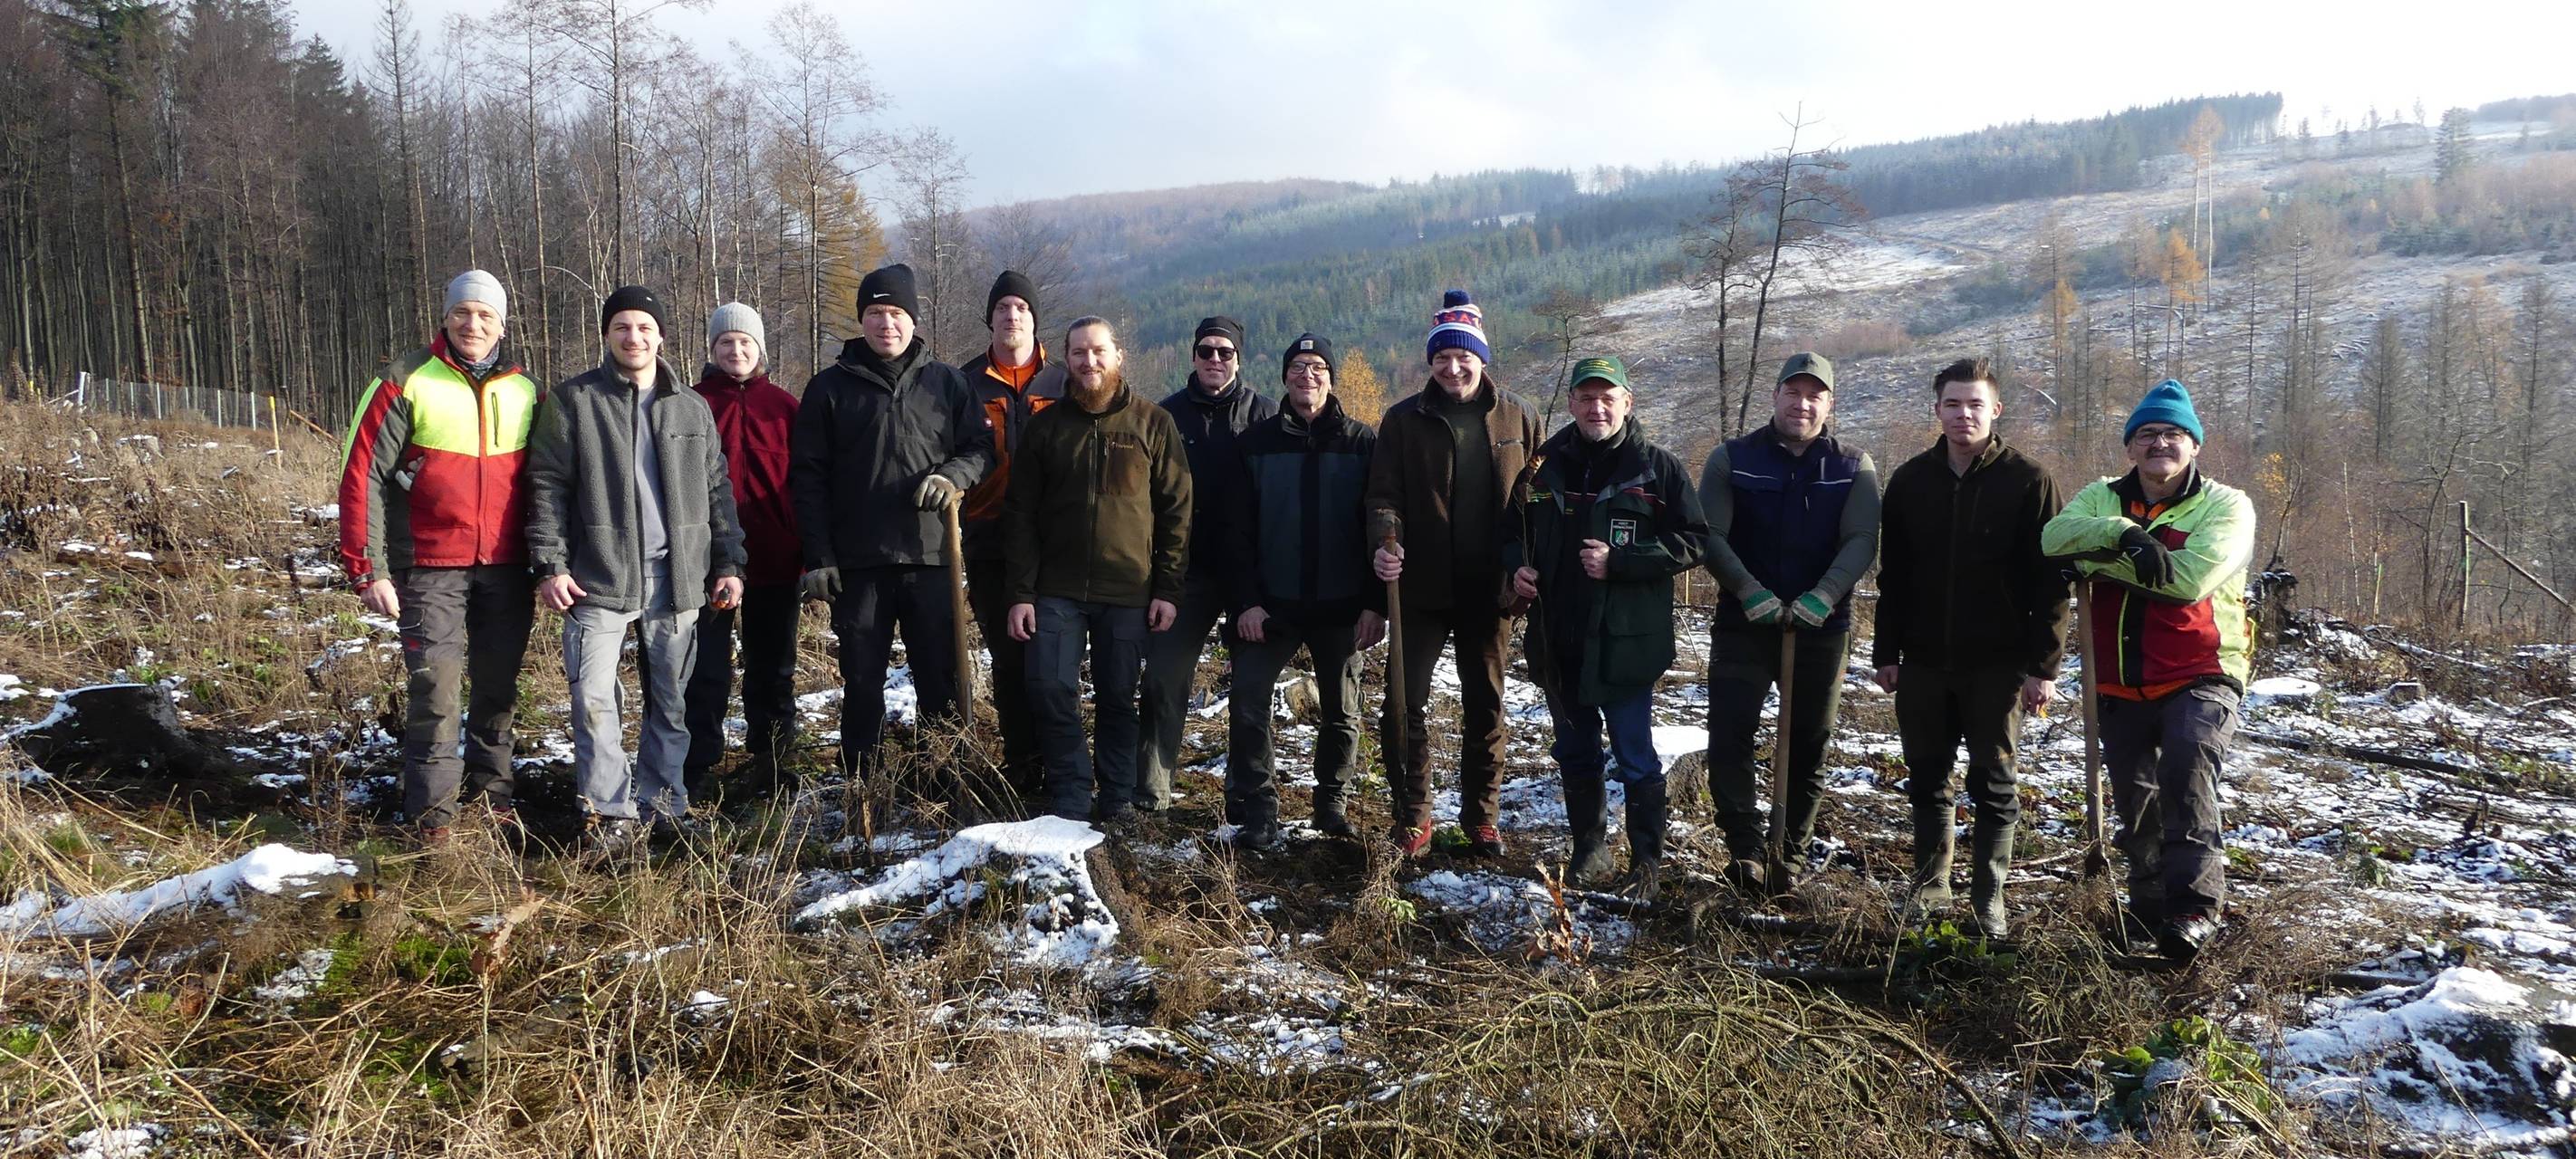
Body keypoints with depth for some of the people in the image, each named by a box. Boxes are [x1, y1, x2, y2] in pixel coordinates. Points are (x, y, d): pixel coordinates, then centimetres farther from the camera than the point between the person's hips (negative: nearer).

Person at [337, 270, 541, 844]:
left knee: (498, 685, 11)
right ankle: (433, 810, 5)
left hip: (507, 571, 4)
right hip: (431, 569, -3)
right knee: (436, 688, -6)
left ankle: (490, 789, 26)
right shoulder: (405, 384, -4)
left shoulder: (524, 392, 8)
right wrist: (367, 569, -10)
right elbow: (362, 477, -6)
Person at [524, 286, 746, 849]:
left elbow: (717, 490, 14)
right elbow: (547, 485, -2)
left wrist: (729, 562, 7)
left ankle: (660, 802, 21)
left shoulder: (692, 407, 12)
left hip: (676, 579, 3)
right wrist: (549, 564, -9)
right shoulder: (572, 400, 2)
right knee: (594, 698, -7)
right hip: (597, 578, -3)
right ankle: (611, 814, 1)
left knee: (670, 700, 9)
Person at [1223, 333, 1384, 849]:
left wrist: (1376, 602, -7)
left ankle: (1334, 803, 26)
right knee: (1248, 701, -7)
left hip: (1343, 607, 0)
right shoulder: (1258, 442, 2)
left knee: (1341, 711, 10)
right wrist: (1247, 600, -9)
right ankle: (1255, 809, 2)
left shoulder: (1362, 441, 1)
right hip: (1272, 605, 0)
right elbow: (1239, 529, 0)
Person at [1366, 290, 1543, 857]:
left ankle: (1480, 817, 25)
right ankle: (1412, 817, 14)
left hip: (1489, 591, 1)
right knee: (1404, 704, -2)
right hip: (1421, 589, -1)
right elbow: (1383, 494, -4)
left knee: (1485, 706, 11)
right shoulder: (1404, 419, 0)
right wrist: (1385, 543, -24)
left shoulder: (1518, 417, 3)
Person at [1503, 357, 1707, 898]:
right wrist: (1517, 567, -4)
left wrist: (1618, 562, -18)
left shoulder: (1658, 467, -4)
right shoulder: (1546, 464, 7)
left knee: (1635, 759, 1)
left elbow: (1693, 541, -8)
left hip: (1626, 643, -4)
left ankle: (1646, 863, 13)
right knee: (1575, 752, 15)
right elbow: (1512, 529, 18)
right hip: (1558, 640, 4)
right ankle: (1589, 848, 30)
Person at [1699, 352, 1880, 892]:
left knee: (1808, 750, 9)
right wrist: (1751, 592, -20)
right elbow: (1710, 536, -6)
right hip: (1742, 625, -1)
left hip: (1822, 629, 1)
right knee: (1728, 743, -7)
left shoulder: (1854, 466, 3)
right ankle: (1745, 850, 6)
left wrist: (1821, 598, -22)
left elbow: (1861, 541, -6)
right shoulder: (1731, 458, 1)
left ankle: (1791, 854, 22)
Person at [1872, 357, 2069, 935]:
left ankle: (1989, 898, 15)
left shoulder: (2027, 481, -5)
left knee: (1995, 785, 5)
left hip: (1998, 665, -3)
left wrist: (2044, 664, -12)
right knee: (1927, 782, 11)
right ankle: (1929, 887, 24)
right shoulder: (1910, 480, 6)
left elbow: (2049, 580, -7)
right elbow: (1892, 577, 10)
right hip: (1923, 663, 4)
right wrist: (1885, 652, 6)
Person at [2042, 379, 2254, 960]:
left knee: (2186, 765, -29)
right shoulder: (2102, 498, 8)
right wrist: (2123, 534, -31)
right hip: (2121, 683, 5)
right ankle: (2149, 901, 36)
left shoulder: (2226, 505, -4)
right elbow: (2056, 536, -14)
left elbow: (2190, 577, -23)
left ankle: (2193, 905, -24)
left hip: (2200, 675, -4)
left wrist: (2099, 559, -17)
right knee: (2134, 799, 15)